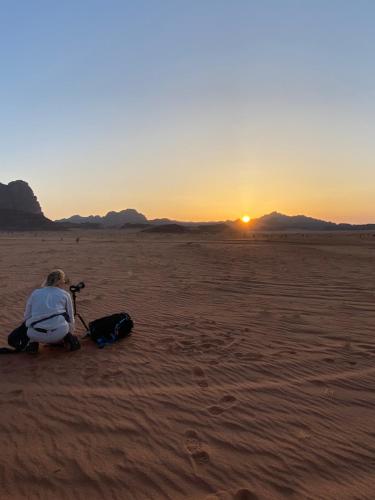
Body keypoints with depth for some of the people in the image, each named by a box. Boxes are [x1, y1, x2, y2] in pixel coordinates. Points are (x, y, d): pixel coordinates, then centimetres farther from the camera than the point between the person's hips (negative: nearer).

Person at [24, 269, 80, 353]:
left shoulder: (35, 293, 17)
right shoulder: (65, 294, 14)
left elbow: (27, 316, 18)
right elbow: (70, 318, 19)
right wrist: (71, 333, 38)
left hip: (37, 335, 1)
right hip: (59, 333, -1)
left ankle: (33, 343, 11)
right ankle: (67, 338, 6)